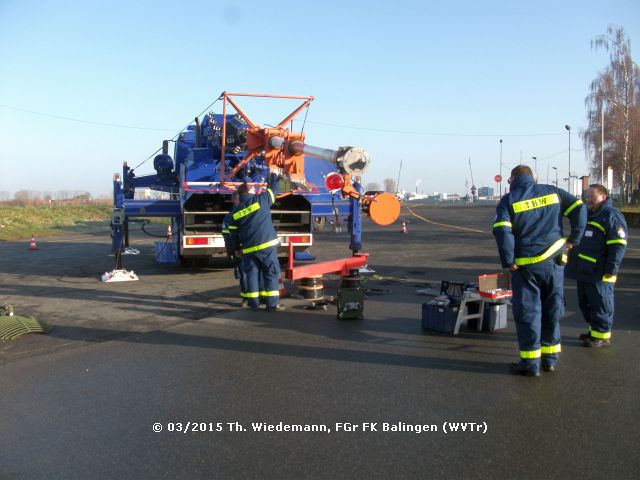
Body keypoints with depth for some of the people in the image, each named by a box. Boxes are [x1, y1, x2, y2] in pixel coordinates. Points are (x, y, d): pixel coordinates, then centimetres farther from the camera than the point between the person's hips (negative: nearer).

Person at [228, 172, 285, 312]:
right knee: (271, 273, 0)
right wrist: (273, 177, 34)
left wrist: (238, 248, 27)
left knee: (252, 274, 11)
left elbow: (233, 233, 14)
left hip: (248, 248, 3)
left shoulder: (235, 212, 8)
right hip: (267, 245, -3)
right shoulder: (261, 199, -2)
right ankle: (272, 304, -1)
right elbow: (273, 190, 14)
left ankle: (254, 303, 11)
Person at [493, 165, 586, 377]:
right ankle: (551, 358, 23)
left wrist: (508, 262, -9)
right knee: (552, 309, 14)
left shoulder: (508, 200, -3)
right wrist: (573, 239, 4)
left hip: (526, 265, -3)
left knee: (527, 311, 4)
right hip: (554, 261, 3)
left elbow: (502, 231, -15)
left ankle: (530, 362, 7)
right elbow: (579, 208, 1)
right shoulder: (553, 192, 8)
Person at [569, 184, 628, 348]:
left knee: (600, 305, -1)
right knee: (585, 303, 17)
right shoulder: (588, 215, 19)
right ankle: (594, 331, 30)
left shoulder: (611, 215, -12)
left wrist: (611, 270, -21)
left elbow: (618, 245, -18)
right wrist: (574, 263, 25)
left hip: (599, 274, -10)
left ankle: (602, 336, 8)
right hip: (584, 272, 10)